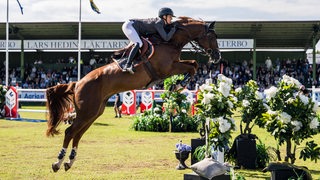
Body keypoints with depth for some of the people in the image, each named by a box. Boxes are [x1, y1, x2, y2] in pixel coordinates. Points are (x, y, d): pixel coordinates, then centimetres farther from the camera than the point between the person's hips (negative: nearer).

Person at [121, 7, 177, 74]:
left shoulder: (162, 23, 7)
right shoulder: (158, 23, -20)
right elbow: (166, 38, -23)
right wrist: (174, 28, -13)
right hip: (129, 25, -10)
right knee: (138, 44, -27)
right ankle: (127, 65, -33)